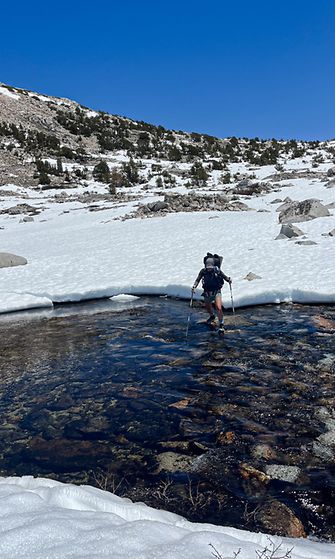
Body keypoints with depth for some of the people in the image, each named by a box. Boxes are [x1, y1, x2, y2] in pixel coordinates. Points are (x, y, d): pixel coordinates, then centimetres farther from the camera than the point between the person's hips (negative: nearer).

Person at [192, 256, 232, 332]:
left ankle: (221, 324, -1)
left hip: (216, 292, -3)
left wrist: (229, 279, -24)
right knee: (208, 308, 20)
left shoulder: (217, 270, -15)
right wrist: (194, 286, -21)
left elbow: (224, 276, -4)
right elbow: (197, 280, -6)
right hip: (207, 292, 3)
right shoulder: (203, 271, -12)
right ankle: (212, 316, 54)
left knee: (219, 308, -17)